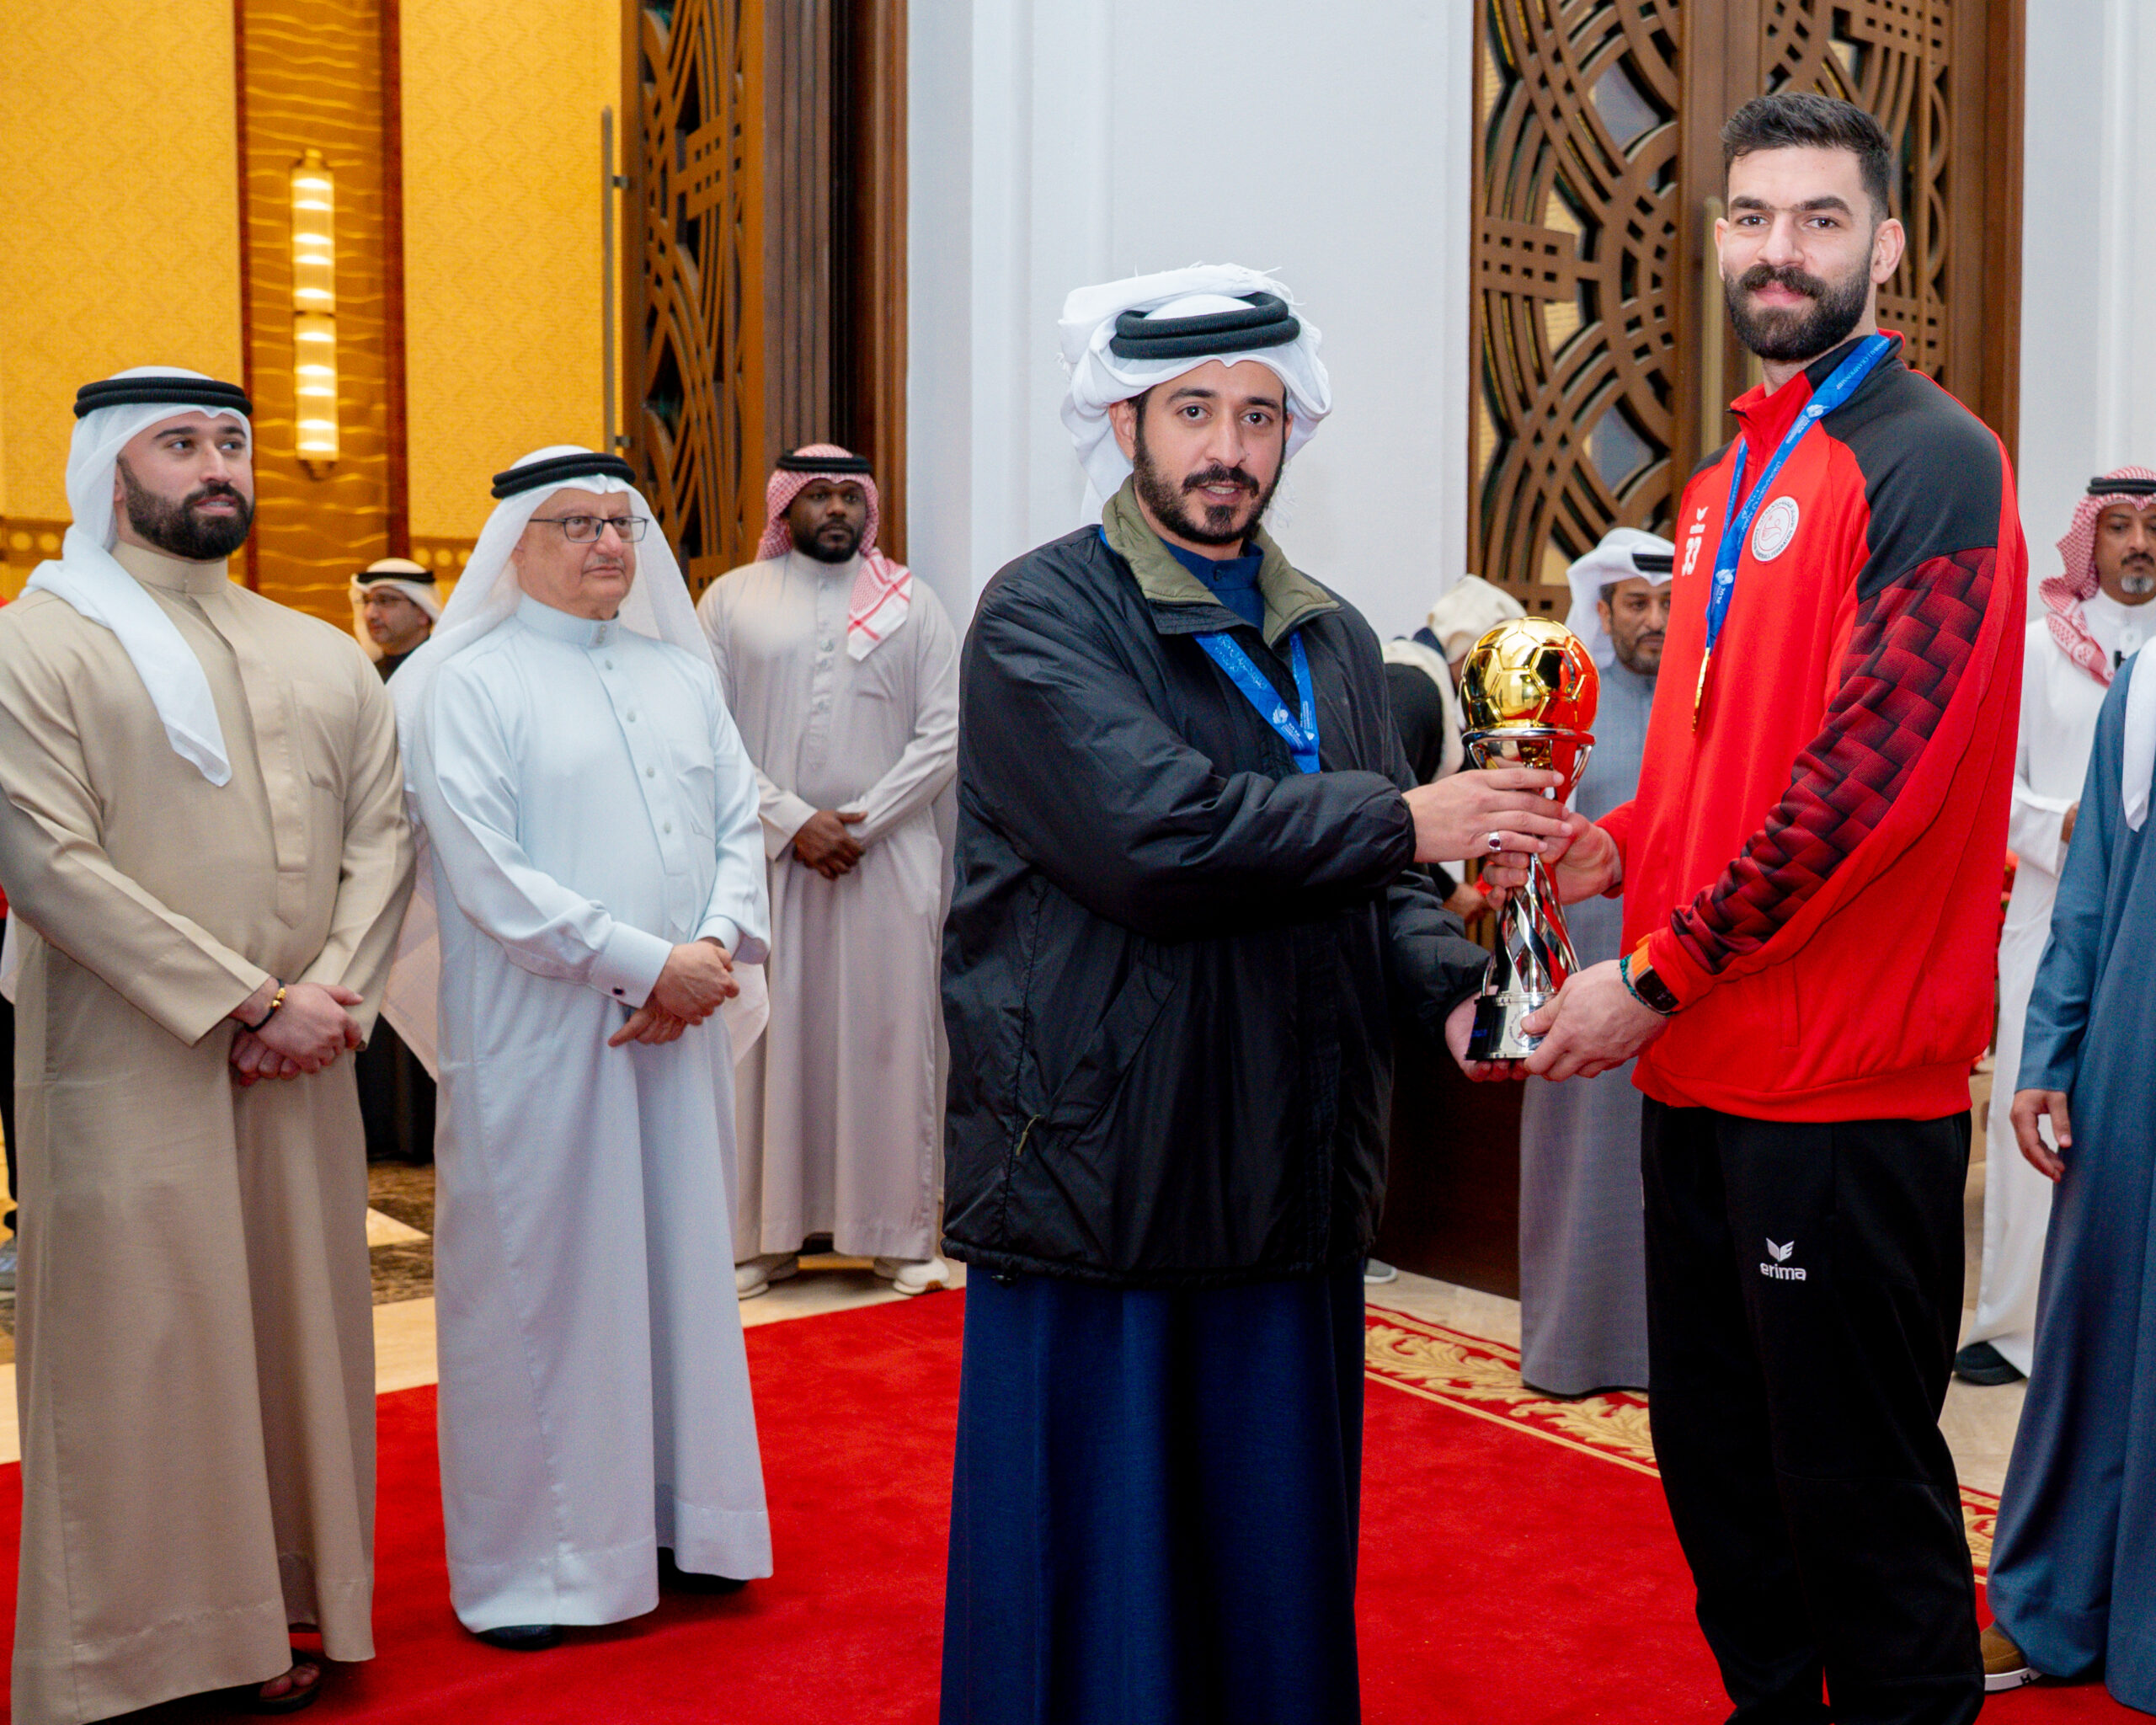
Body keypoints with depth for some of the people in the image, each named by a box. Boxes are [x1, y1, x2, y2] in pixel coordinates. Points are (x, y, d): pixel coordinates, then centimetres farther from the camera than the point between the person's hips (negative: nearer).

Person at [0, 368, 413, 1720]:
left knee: (295, 1321, 8)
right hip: (127, 1065, -5)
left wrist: (332, 998, -9)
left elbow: (381, 836, 8)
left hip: (300, 1069, 5)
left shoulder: (326, 658, 14)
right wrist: (248, 1004, -15)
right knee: (140, 1344, 0)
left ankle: (274, 1616, 20)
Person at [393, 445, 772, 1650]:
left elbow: (742, 826, 9)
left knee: (683, 1263, 11)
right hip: (540, 1037, -5)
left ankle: (678, 1517, 25)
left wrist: (716, 946, -10)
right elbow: (487, 874, -13)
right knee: (543, 1279, 2)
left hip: (679, 1029, 5)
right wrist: (645, 963, -15)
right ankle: (528, 1560, 15)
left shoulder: (684, 675, 14)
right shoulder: (471, 683, -4)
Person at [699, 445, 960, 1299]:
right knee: (766, 1037, 2)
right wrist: (792, 821, -10)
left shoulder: (911, 602, 8)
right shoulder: (731, 599, 7)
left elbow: (945, 731, 1)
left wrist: (862, 820, -9)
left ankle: (900, 1233, 11)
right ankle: (764, 1234, 10)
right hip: (764, 850, 0)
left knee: (888, 1037, 2)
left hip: (888, 850, 0)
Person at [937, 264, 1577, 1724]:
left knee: (1280, 1569, 14)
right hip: (1097, 1184, -6)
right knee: (1095, 1582, 4)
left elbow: (1371, 890, 14)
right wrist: (1401, 820, -15)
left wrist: (1454, 985, -7)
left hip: (1292, 1190, 6)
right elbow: (1152, 832, -22)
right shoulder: (1043, 615, -6)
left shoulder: (1333, 640, 16)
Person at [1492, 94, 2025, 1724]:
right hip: (1704, 1065, 8)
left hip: (1848, 1085, -8)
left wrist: (1659, 977, -17)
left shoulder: (1931, 460, -10)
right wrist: (1618, 846, 4)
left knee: (1857, 1492, 3)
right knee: (1716, 1462, 18)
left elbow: (1870, 765, -19)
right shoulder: (1732, 477, 16)